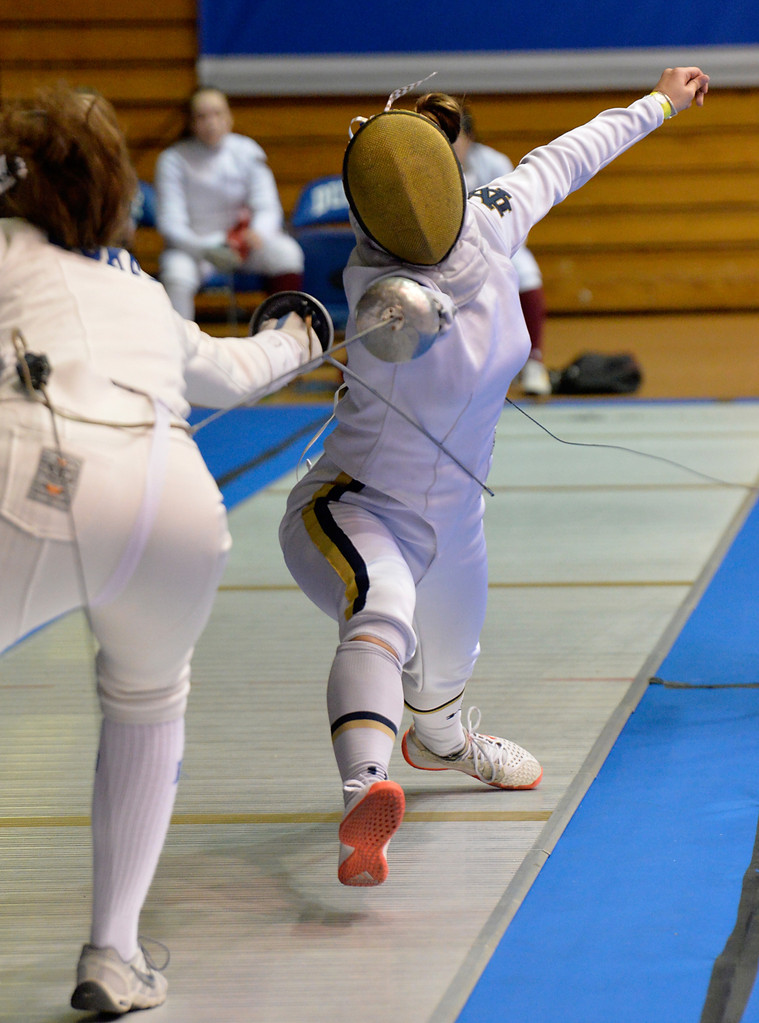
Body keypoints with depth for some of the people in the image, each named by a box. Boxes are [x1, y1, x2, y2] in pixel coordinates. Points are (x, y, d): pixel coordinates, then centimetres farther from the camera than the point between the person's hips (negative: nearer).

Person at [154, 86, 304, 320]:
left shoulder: (247, 151, -2)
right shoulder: (173, 159, -11)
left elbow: (268, 207, -6)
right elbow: (170, 223, -15)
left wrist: (257, 233, -30)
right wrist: (209, 250, -32)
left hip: (241, 240, 3)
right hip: (192, 246, -3)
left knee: (287, 254, -25)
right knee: (177, 275, -35)